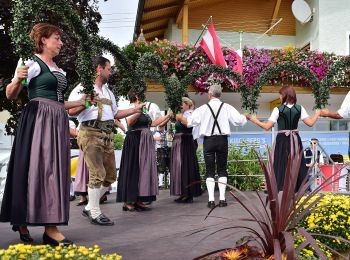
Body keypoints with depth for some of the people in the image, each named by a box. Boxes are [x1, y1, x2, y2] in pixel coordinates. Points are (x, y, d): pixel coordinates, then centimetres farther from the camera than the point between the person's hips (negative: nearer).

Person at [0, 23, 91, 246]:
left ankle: (50, 226, 9)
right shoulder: (32, 63, -3)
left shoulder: (58, 69, 20)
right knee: (38, 167, -9)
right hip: (39, 119, -7)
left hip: (58, 121, 8)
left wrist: (79, 102, 23)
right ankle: (23, 219, 1)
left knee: (55, 169, 4)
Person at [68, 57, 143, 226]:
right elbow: (71, 111, -9)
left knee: (110, 175, 9)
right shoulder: (83, 88, -2)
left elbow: (115, 113, 26)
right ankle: (95, 214, 3)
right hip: (91, 134, -8)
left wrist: (135, 110, 22)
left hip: (107, 135, 8)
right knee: (98, 175, -10)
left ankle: (89, 208, 22)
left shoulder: (108, 91, 23)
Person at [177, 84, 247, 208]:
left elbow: (189, 122, -3)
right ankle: (222, 199, 7)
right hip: (222, 140, 1)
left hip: (208, 141, -1)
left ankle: (211, 200, 1)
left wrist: (180, 118, 17)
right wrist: (245, 117, 21)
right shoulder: (227, 107, -2)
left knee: (210, 171, 4)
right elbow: (240, 121, -2)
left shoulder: (203, 108, -4)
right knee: (222, 170, 10)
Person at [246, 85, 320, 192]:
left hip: (282, 140, -3)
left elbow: (267, 126, -10)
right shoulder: (299, 108, 0)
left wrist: (252, 118, -2)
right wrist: (317, 114, 15)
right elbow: (310, 123, -3)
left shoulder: (278, 109, -9)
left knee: (281, 165, 2)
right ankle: (298, 188, 17)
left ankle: (281, 189, 1)